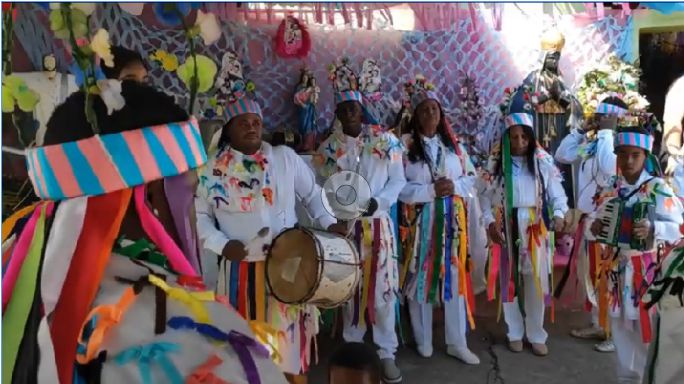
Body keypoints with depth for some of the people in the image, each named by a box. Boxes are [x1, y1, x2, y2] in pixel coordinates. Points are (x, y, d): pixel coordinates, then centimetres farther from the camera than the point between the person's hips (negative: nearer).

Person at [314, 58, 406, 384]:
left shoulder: (385, 140, 1)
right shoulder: (328, 147, 3)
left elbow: (398, 180, 1)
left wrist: (377, 201, -16)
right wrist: (344, 211, -16)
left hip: (378, 224, -1)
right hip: (344, 226, 1)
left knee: (383, 288, 1)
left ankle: (387, 353, 14)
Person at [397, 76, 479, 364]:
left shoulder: (454, 143, 10)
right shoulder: (405, 144, -4)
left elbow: (471, 177, 12)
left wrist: (455, 186, -9)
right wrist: (431, 190, -18)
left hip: (452, 219, 4)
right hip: (420, 219, -3)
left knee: (454, 276, 7)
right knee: (420, 276, 3)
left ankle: (457, 342, 19)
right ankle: (423, 341, 20)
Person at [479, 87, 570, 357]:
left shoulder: (543, 160, -1)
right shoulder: (496, 162, 0)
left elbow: (557, 192, -1)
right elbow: (485, 195, 2)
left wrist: (559, 215, -19)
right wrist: (490, 221, -11)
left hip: (536, 227, 0)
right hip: (507, 227, 1)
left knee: (536, 281, 5)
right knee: (510, 280, 9)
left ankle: (536, 335, 19)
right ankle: (515, 332, 24)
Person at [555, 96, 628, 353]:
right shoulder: (591, 144, 8)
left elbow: (608, 167, -35)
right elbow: (562, 155, 14)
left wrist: (606, 132, -25)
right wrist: (583, 130, 6)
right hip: (588, 219, 9)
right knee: (590, 274, 19)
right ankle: (599, 325, 34)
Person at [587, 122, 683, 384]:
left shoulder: (658, 188, -9)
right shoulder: (611, 188, 5)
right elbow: (596, 221, 11)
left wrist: (653, 228, -33)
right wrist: (593, 227, -11)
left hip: (645, 267, -5)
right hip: (614, 266, 5)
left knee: (644, 325, 0)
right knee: (619, 323, 14)